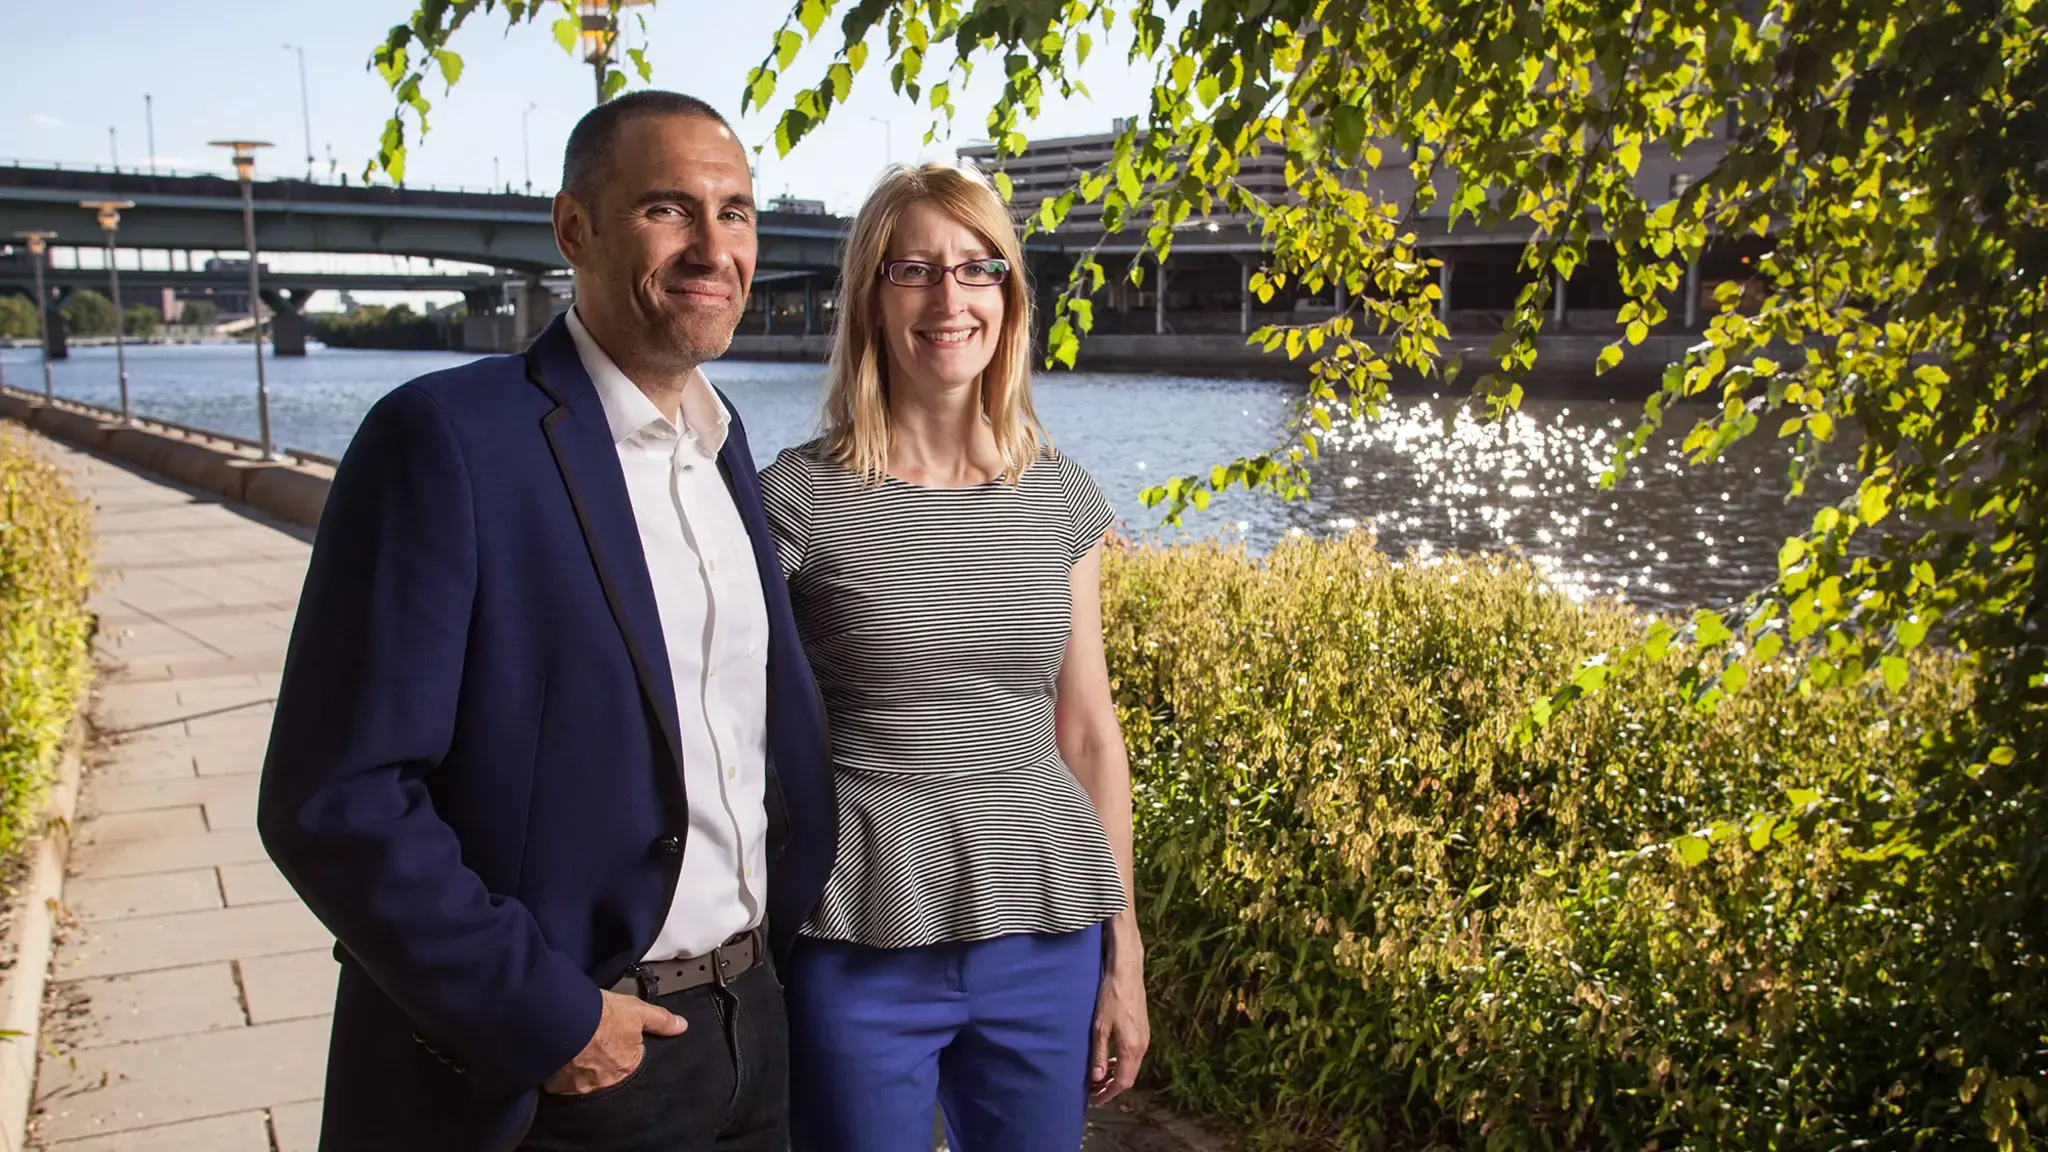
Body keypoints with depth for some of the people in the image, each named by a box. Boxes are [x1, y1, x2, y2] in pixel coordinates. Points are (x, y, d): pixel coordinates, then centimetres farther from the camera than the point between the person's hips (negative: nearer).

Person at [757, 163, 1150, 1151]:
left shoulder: (1062, 499, 4)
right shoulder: (799, 499, -7)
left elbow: (1089, 736, 8)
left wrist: (1124, 955, 9)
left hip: (1045, 932, 4)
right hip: (859, 937, -3)